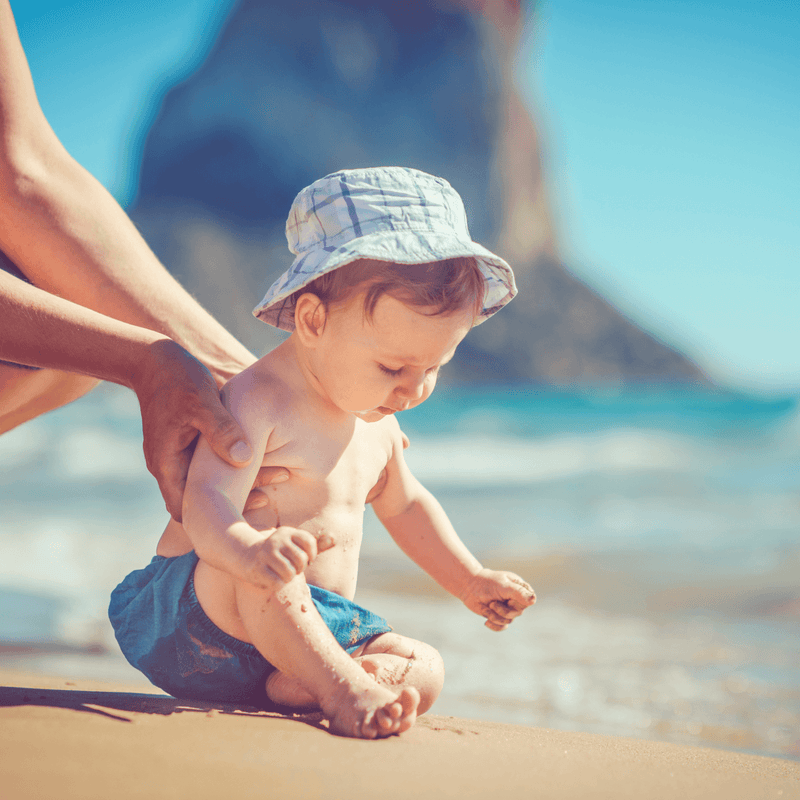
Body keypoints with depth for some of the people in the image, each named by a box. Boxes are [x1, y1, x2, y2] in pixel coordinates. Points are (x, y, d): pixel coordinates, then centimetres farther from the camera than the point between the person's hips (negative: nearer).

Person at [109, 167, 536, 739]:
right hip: (198, 625, -8)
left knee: (425, 670, -12)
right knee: (267, 570, -39)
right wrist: (249, 550, -56)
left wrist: (471, 581, 22)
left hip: (315, 626, 8)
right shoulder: (259, 401, -19)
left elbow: (404, 503, 26)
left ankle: (295, 686, -31)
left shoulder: (376, 419, 8)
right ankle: (344, 687, -36)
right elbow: (207, 502, -33)